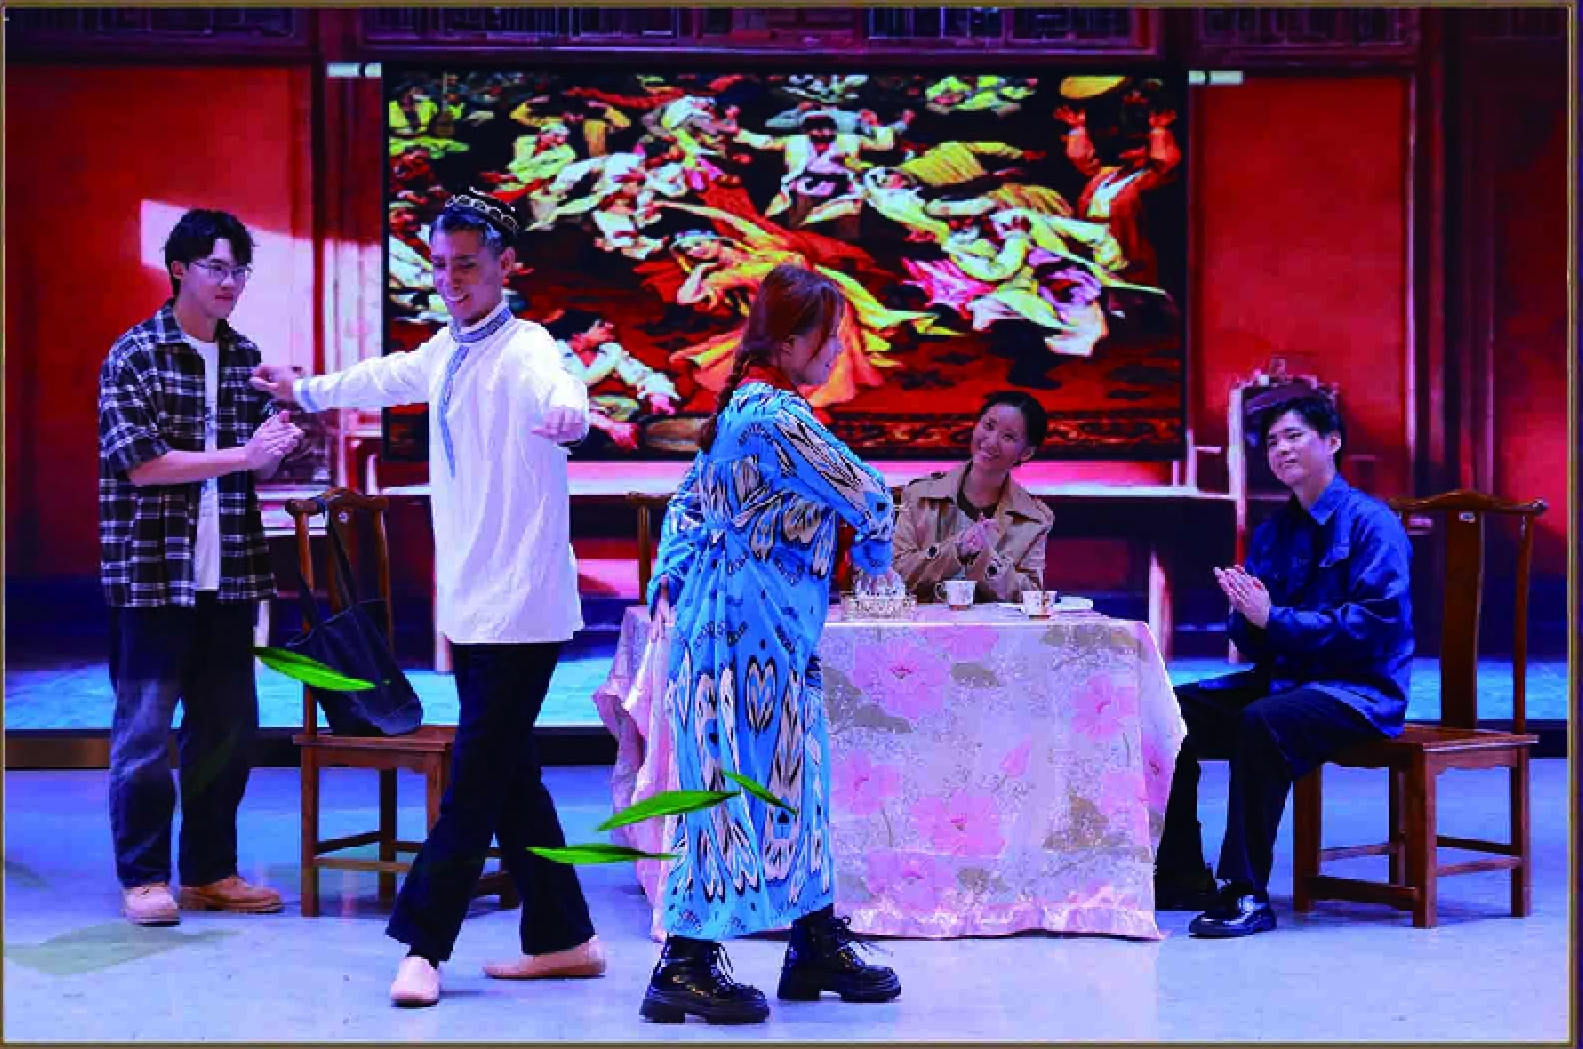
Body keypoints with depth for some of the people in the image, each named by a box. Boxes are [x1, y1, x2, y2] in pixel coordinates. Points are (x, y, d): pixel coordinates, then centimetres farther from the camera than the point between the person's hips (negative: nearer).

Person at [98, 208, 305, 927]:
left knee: (227, 728, 9)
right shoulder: (134, 355, -4)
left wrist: (274, 445, -8)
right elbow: (140, 462, -12)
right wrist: (243, 454, -15)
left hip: (229, 571, 5)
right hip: (153, 570, -5)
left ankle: (210, 872, 21)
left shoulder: (245, 357, 11)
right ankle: (144, 877, 10)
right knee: (145, 730, 0)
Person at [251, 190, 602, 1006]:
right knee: (509, 781, 11)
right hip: (470, 602, 9)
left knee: (476, 781, -7)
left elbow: (554, 386, -37)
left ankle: (424, 943, -1)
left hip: (520, 604, -9)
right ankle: (562, 939, 19)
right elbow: (384, 380, 33)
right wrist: (307, 390, 49)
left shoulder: (523, 350, -13)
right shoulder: (445, 351, 12)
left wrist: (567, 414, -61)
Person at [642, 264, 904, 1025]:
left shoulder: (746, 407, 14)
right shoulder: (775, 416, -18)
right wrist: (876, 559, 3)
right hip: (749, 628, -10)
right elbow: (863, 493, -16)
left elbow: (688, 500, 19)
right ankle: (684, 964, 1)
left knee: (793, 783, 15)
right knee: (739, 787, -5)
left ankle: (818, 948, 24)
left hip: (772, 633, 10)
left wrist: (668, 582, 12)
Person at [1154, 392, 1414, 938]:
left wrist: (1275, 619, -21)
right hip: (1282, 680, 8)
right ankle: (1181, 875, 0)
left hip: (1359, 689, -8)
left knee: (1261, 722, -35)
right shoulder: (1272, 531, 13)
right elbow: (1254, 646, 14)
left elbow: (1376, 624, -20)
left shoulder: (1372, 522, -8)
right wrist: (1247, 616, -11)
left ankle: (1248, 894, -28)